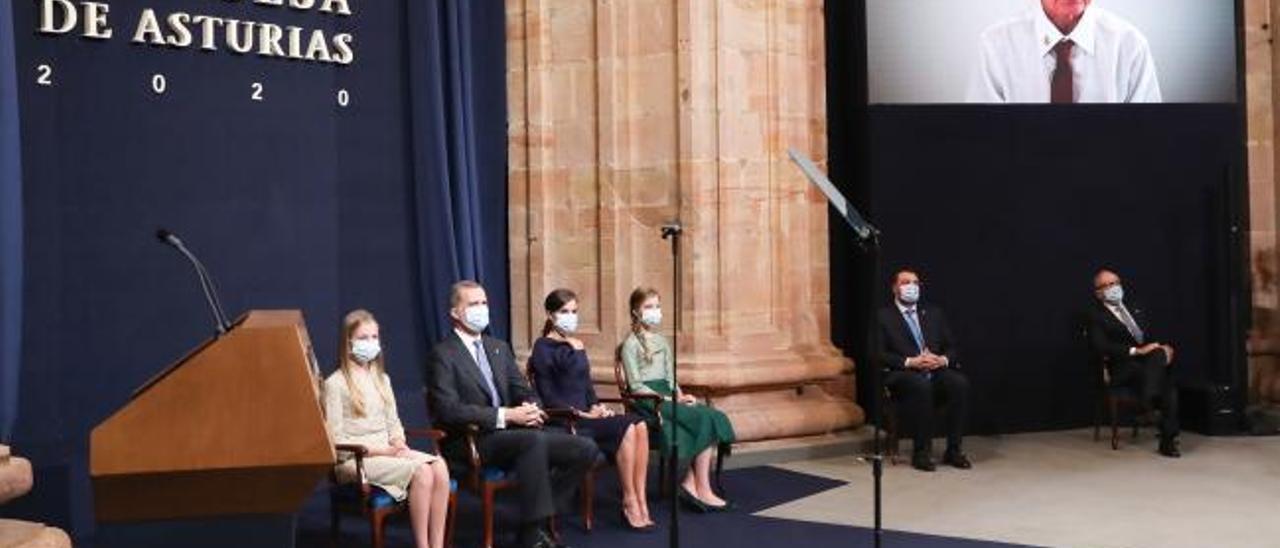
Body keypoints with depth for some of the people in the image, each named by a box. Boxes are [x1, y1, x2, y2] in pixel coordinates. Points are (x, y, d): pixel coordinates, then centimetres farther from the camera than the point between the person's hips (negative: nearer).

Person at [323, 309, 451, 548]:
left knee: (439, 466, -25)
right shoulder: (335, 384, -3)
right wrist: (382, 450, -14)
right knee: (421, 471, -30)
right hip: (355, 459, -6)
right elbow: (336, 441, -8)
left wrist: (399, 444, -3)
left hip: (388, 451, 6)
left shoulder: (382, 379, 19)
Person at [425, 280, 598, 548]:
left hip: (508, 433, 7)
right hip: (469, 442, -7)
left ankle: (539, 519, -2)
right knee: (533, 439, -36)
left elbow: (522, 390, 17)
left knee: (586, 449, -10)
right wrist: (505, 416, -22)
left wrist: (530, 408, -9)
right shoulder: (443, 355, -4)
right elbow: (449, 410, -16)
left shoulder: (500, 348, 19)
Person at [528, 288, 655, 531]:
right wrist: (581, 414, -14)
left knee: (639, 424, -20)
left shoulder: (576, 346, 19)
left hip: (585, 416, 7)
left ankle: (641, 502, -21)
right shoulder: (543, 347, -4)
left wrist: (595, 406, 1)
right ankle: (629, 503, -15)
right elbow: (548, 396, -10)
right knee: (626, 428, -26)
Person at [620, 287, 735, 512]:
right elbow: (636, 386, -9)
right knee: (705, 420, -23)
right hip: (648, 401, -7)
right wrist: (668, 400, -16)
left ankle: (691, 484, -18)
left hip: (667, 397, 7)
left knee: (716, 417, -17)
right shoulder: (631, 344, -3)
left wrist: (680, 396, -1)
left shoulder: (662, 342, 20)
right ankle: (703, 490, -18)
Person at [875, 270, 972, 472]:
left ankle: (954, 450, -20)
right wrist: (910, 362, -17)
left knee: (960, 383, -27)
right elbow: (879, 354, -3)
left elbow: (951, 347, 17)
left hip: (936, 371, 4)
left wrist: (943, 360, -7)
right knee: (921, 385, -37)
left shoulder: (934, 313, 21)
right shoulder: (883, 316, 8)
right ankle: (922, 452, -26)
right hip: (901, 374, -4)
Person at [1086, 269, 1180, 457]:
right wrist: (1136, 351, -19)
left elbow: (1152, 337, 20)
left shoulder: (1134, 311, 26)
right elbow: (1101, 347, -11)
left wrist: (1164, 348, -3)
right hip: (1123, 368, -5)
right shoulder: (1096, 316, 5)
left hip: (1151, 359, 5)